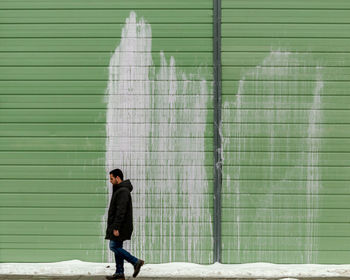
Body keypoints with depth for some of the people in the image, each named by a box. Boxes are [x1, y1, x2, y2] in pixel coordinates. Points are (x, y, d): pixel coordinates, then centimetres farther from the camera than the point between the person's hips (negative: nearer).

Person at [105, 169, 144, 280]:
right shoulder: (120, 189, 16)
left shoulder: (123, 191, -18)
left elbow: (121, 211, -24)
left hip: (120, 225, -10)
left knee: (114, 247, -9)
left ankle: (136, 262, -8)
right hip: (118, 225, 10)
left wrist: (116, 228, -25)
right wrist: (115, 226, 21)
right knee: (117, 247, 9)